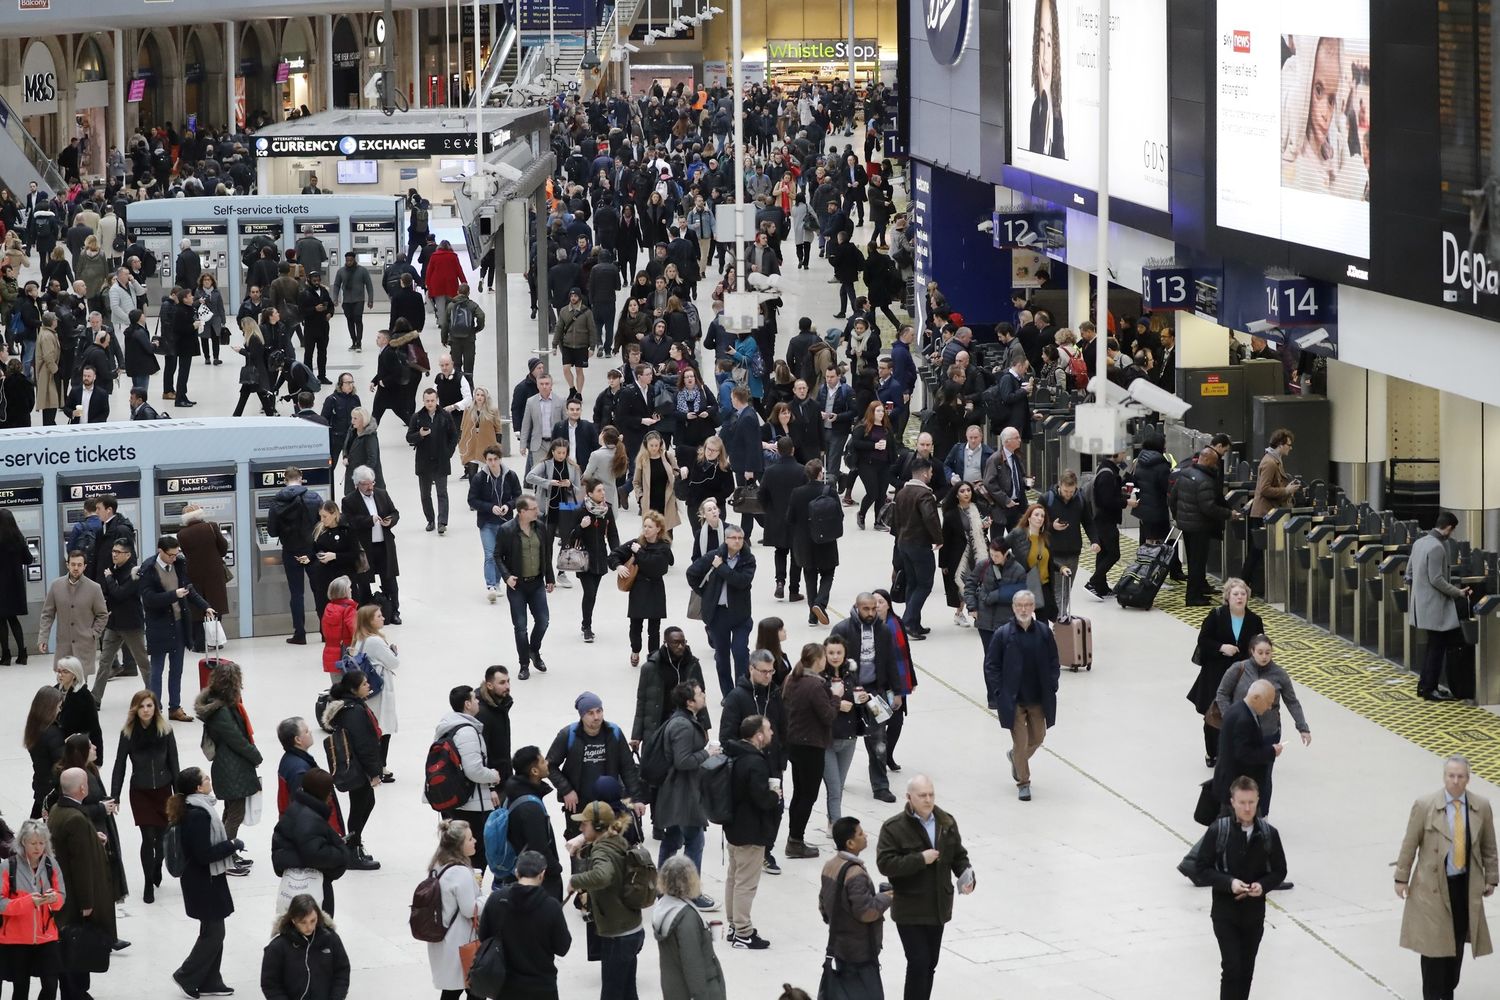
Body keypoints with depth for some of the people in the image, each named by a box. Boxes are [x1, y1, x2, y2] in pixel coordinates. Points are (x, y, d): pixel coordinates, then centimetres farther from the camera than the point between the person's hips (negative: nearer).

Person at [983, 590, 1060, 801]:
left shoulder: (1044, 632, -2)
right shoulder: (1003, 634, -9)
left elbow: (1054, 663, 7)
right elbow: (991, 665, -4)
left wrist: (1050, 687, -3)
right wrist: (999, 693, -11)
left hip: (1038, 698, 3)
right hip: (1013, 700, -3)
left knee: (1038, 737, 17)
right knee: (1020, 742, -1)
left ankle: (1015, 757, 47)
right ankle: (1023, 782, 15)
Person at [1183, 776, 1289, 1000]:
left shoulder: (1268, 834, -4)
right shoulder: (1218, 830, -11)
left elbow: (1279, 871, 4)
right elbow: (1201, 868, -7)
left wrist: (1263, 885, -17)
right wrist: (1229, 883, -22)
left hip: (1254, 912, 3)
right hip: (1225, 911, -3)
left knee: (1246, 970, 12)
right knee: (1232, 967, -11)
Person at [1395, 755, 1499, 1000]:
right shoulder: (1425, 806, -9)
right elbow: (1409, 844, -2)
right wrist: (1402, 878, 0)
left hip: (1466, 885, 3)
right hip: (1434, 885, -3)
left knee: (1458, 941, 8)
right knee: (1434, 942, -1)